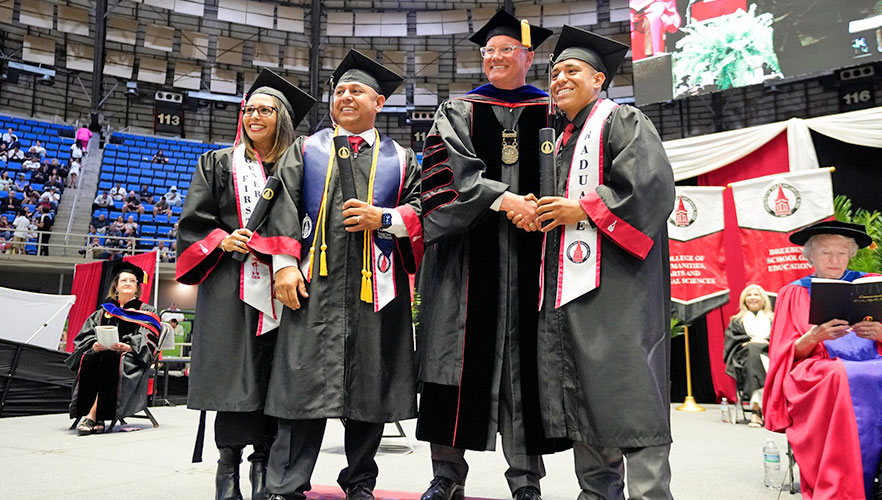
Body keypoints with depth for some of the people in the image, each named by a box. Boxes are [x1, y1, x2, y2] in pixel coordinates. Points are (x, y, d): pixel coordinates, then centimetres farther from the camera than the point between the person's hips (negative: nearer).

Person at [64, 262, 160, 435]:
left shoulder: (146, 311, 12)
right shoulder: (105, 311, 22)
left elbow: (147, 341, -3)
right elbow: (86, 334, 12)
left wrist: (127, 347, -22)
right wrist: (94, 345, -12)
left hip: (130, 358, -3)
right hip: (102, 353, 3)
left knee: (110, 361, -36)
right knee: (88, 360, -31)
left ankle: (92, 416, -35)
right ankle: (97, 419, -36)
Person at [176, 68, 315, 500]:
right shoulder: (219, 164, 13)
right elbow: (194, 222, 9)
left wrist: (289, 263, -5)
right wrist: (221, 240, -9)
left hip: (279, 289, 1)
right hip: (231, 284, -1)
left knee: (272, 377, 1)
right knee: (233, 375, -4)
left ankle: (262, 465, 12)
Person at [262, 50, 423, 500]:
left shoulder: (400, 158, 16)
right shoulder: (305, 150, 16)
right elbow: (282, 207, 6)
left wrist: (383, 219, -7)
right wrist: (284, 265, -7)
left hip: (376, 287, 1)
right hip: (315, 283, 0)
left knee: (369, 386, 5)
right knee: (304, 384, -4)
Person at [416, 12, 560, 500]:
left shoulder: (552, 113, 15)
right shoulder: (457, 111, 14)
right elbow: (453, 168, -2)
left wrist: (542, 208, -11)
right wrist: (502, 199, -15)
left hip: (530, 250, 1)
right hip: (469, 249, 0)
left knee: (524, 357, 0)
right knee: (461, 354, -2)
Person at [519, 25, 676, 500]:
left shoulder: (622, 121, 2)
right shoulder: (563, 141, 24)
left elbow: (650, 183, -13)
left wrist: (585, 209, -14)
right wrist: (538, 214, 6)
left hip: (615, 275, -8)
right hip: (568, 281, 8)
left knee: (625, 389, -10)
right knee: (579, 391, 7)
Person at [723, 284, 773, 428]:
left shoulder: (772, 319, 25)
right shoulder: (737, 321, 23)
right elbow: (731, 338, 8)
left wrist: (767, 342, -10)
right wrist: (750, 341, -8)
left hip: (769, 354, 1)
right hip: (744, 355, -1)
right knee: (753, 355, -37)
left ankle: (756, 411, -46)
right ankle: (757, 410, -47)